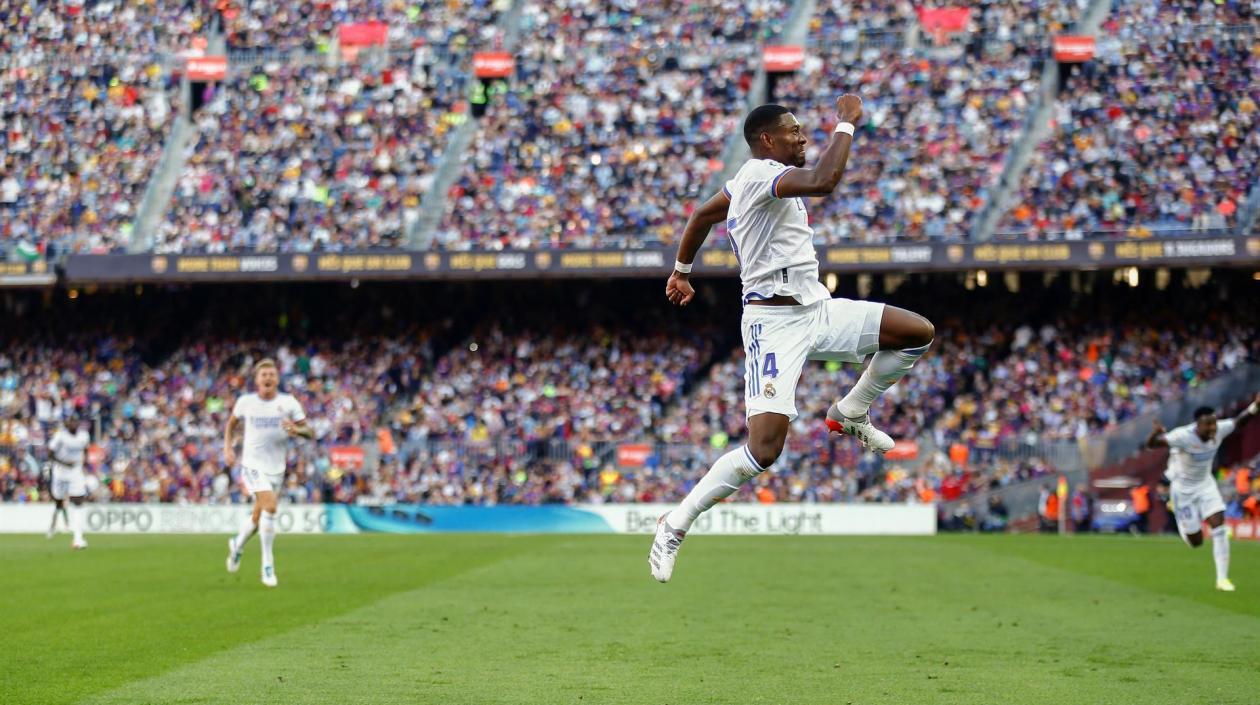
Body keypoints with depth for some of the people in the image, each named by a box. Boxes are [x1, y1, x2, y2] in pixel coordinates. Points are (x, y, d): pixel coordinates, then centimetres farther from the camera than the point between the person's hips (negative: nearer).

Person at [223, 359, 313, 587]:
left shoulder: (288, 403, -3)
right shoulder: (245, 402, -2)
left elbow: (310, 432, -4)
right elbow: (232, 423, 18)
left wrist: (297, 429, -25)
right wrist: (228, 448, 6)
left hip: (276, 468, 3)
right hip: (253, 465, -3)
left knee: (258, 516, 13)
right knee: (270, 507, -24)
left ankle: (238, 545, 46)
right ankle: (267, 566, -16)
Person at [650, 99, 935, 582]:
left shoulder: (750, 179, 14)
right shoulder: (761, 173, -16)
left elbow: (700, 216, 29)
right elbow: (823, 181, -35)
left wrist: (682, 270, 43)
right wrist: (845, 123, -22)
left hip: (816, 308, 10)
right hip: (776, 322, -10)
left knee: (919, 333, 1)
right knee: (764, 450, -19)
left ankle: (849, 414, 21)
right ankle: (674, 526, -4)